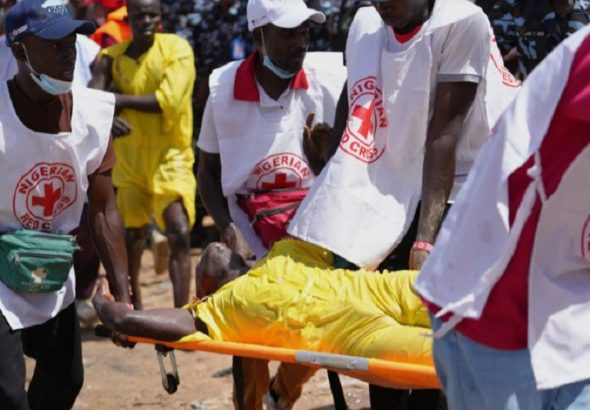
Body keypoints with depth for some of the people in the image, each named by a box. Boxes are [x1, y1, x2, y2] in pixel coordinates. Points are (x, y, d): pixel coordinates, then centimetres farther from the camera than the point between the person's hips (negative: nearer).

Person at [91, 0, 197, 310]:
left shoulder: (177, 49, -9)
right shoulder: (112, 56, 0)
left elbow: (168, 100, -21)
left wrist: (121, 100, -16)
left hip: (170, 155, -4)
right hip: (129, 154, 4)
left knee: (180, 234, -16)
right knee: (131, 233, 16)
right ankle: (134, 306, 35)